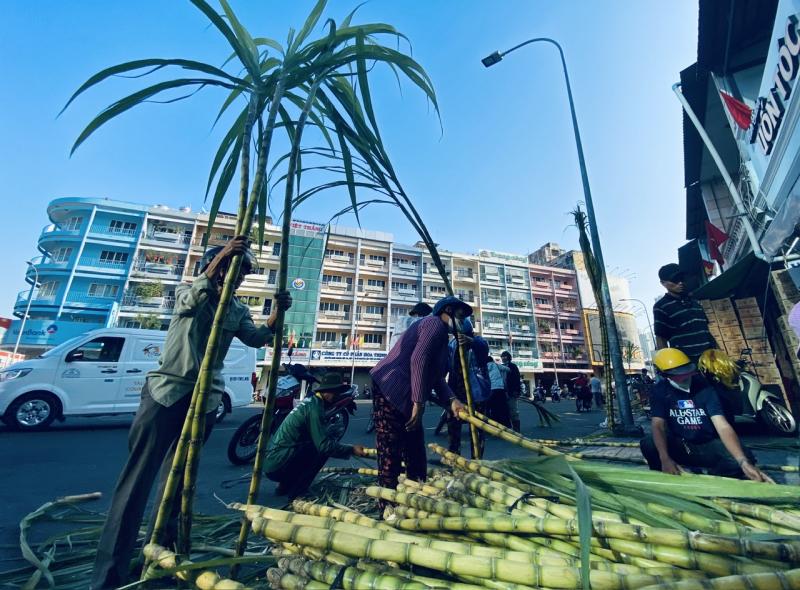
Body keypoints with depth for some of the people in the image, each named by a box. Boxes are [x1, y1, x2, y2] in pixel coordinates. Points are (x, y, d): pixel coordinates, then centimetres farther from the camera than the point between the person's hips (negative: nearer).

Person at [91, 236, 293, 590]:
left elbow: (258, 338, -6)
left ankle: (159, 544, 30)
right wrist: (218, 261, -39)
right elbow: (192, 299, -24)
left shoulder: (238, 311, 9)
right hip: (167, 390, -3)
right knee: (139, 475, -3)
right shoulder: (186, 292, 1)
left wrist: (276, 313, -23)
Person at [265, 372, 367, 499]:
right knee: (323, 449, -15)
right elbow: (324, 445, -22)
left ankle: (284, 485, 18)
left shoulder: (310, 401, 12)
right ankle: (297, 492, -5)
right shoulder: (314, 407, -17)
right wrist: (351, 450, -13)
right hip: (279, 464, -9)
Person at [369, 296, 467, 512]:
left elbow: (436, 377, 17)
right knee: (391, 456, 0)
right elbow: (418, 360, -21)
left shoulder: (440, 334, 23)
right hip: (391, 392, -11)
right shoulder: (435, 323, -8)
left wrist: (451, 400, 2)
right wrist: (419, 402, -22)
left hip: (404, 397, 11)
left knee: (415, 454, 19)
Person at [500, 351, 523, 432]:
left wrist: (516, 390, -16)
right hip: (503, 393, 5)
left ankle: (516, 430, 2)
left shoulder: (513, 366, 3)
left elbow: (517, 378, -6)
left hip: (512, 393, -5)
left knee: (514, 412, -3)